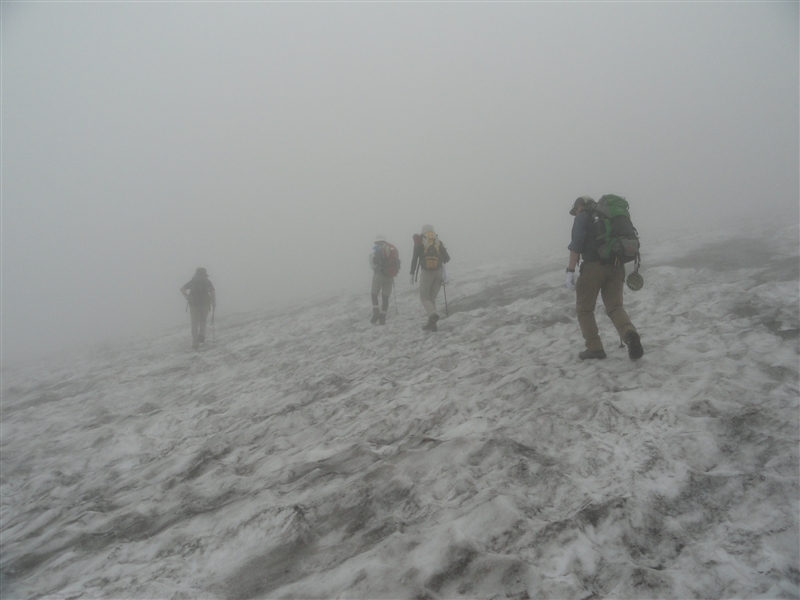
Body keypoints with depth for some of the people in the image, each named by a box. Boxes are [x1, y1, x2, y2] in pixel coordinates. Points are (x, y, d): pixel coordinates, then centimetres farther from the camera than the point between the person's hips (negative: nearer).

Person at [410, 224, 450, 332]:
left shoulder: (419, 242, 5)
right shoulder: (438, 242, 12)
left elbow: (415, 259, -1)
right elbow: (447, 258, 6)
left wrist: (412, 274, 3)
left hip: (426, 272, -3)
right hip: (438, 272, 3)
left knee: (424, 297, 6)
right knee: (432, 298, 12)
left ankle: (432, 314, -23)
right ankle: (431, 323, 6)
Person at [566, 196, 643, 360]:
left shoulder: (582, 217, 4)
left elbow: (576, 244, -10)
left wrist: (570, 271, -14)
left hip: (594, 266, -6)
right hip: (616, 266, 6)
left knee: (584, 308, 8)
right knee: (615, 307, 5)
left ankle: (594, 347, 4)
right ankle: (629, 334, -23)